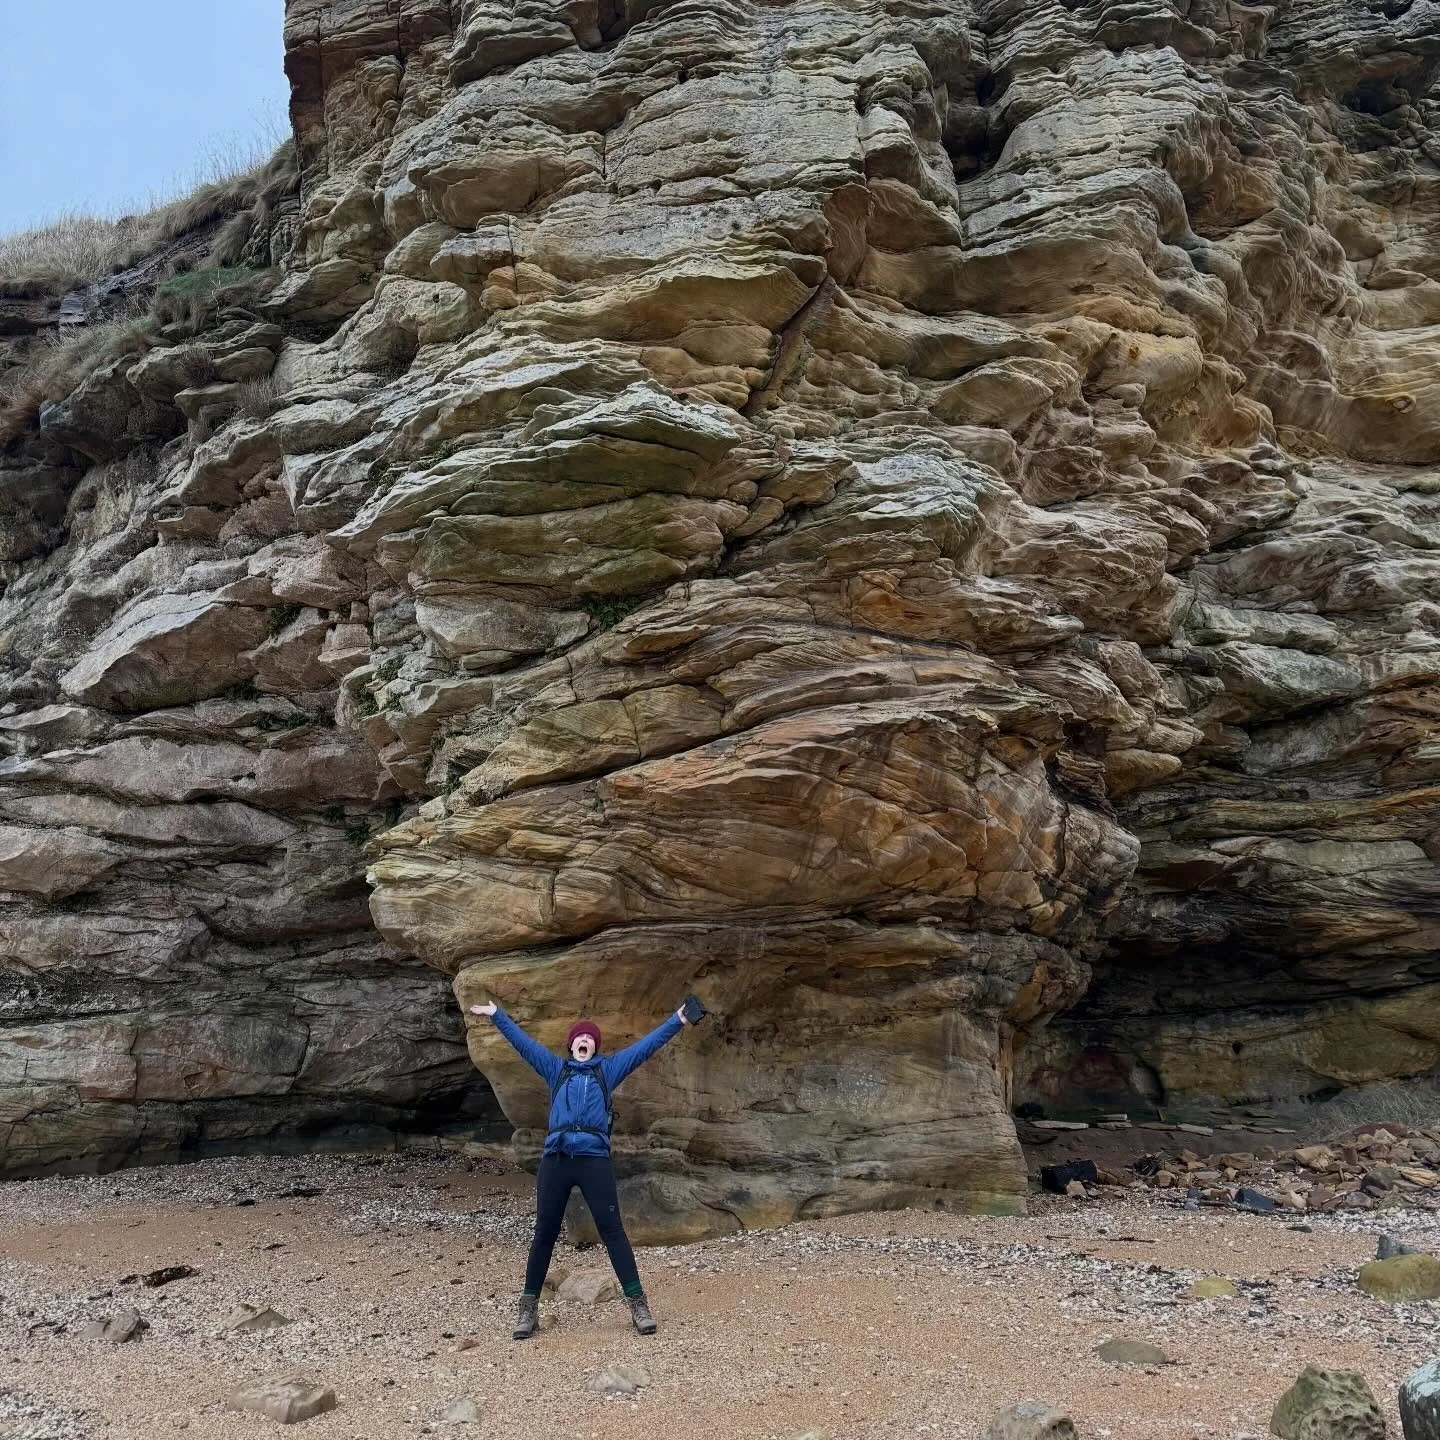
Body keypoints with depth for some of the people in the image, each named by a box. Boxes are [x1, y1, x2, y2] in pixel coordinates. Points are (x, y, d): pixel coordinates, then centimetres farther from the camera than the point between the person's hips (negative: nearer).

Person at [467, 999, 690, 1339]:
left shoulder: (608, 1068, 15)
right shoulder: (556, 1068, 18)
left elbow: (645, 1046, 12)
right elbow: (523, 1042, 19)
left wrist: (677, 1021, 8)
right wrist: (496, 1015, 17)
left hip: (594, 1160, -1)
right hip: (555, 1160, 1)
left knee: (612, 1230, -4)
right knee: (545, 1233, 6)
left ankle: (638, 1303, -1)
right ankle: (528, 1307, 16)